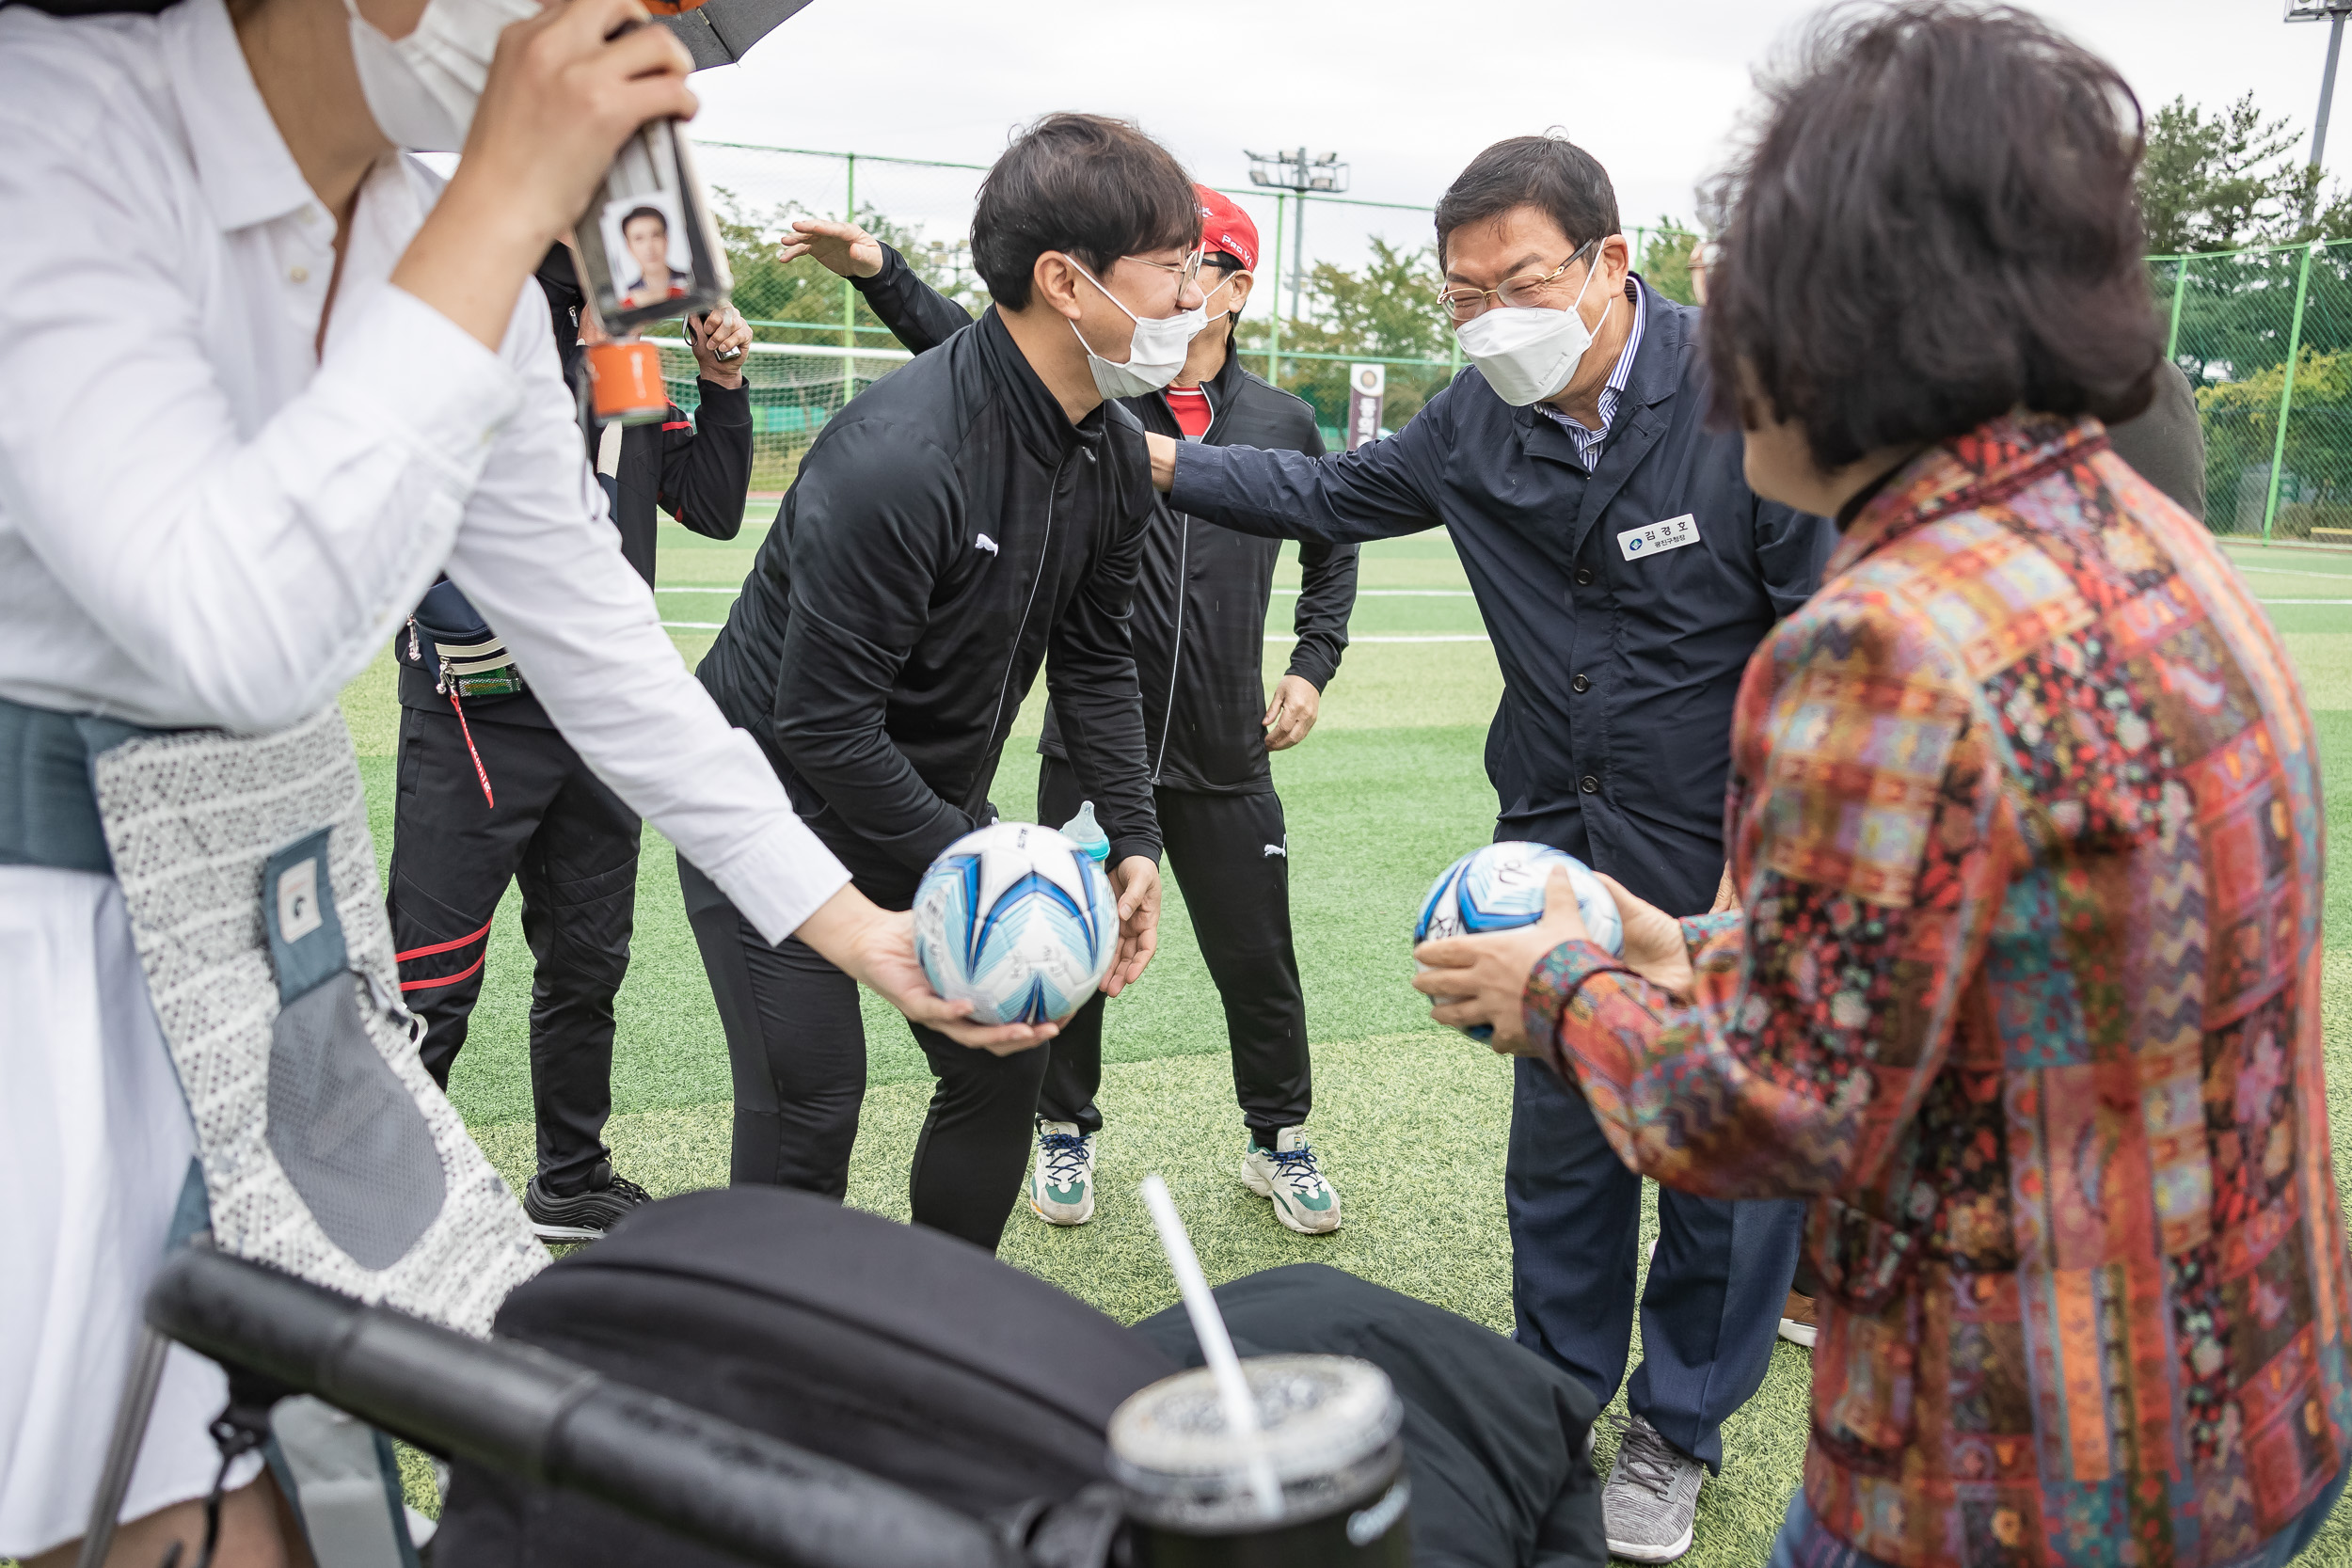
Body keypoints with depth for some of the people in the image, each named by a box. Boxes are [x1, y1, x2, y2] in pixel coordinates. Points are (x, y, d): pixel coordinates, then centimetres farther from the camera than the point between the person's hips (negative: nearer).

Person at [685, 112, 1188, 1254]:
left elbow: (1094, 661, 7)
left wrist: (1134, 841, -3)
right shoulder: (900, 455, -31)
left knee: (1003, 1063, 10)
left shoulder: (1114, 455, -4)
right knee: (808, 1114, -7)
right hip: (779, 806, -7)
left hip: (934, 802, 8)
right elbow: (820, 722, -29)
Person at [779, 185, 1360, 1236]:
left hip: (1225, 757, 1)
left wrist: (1312, 667, 7)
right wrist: (877, 270, -32)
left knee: (1257, 961, 10)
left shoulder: (1283, 423, 3)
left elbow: (1333, 549, 17)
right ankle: (1066, 1132, 35)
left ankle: (1278, 1141, 33)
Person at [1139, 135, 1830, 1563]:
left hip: (1733, 864, -4)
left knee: (1732, 1154, 9)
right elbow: (1327, 494, 16)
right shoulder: (1479, 424, -1)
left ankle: (1678, 1434, 33)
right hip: (1557, 852, 5)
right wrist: (1152, 458, 9)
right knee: (1560, 1141, 17)